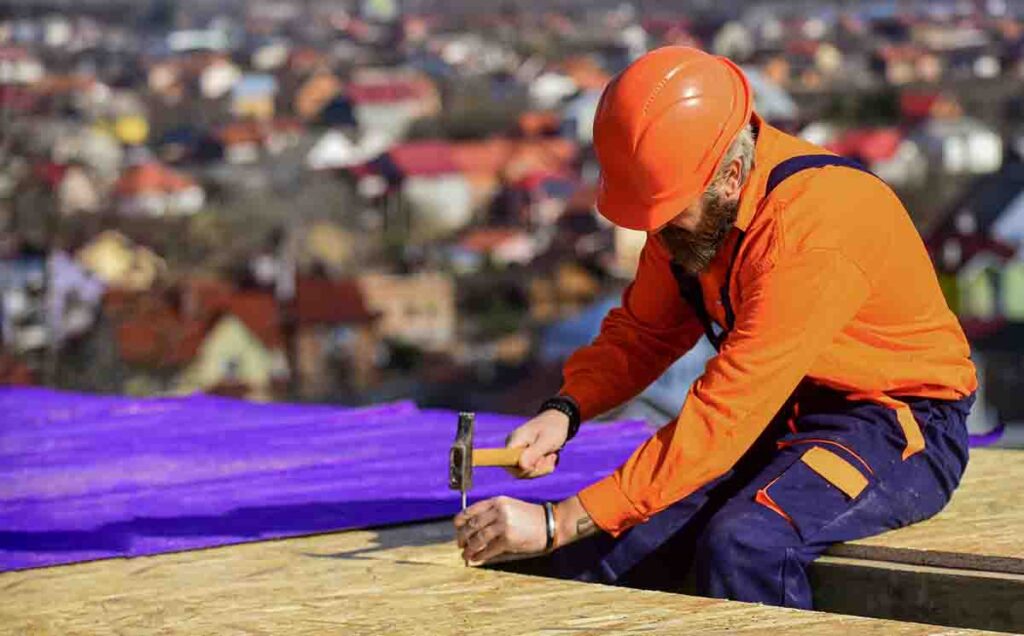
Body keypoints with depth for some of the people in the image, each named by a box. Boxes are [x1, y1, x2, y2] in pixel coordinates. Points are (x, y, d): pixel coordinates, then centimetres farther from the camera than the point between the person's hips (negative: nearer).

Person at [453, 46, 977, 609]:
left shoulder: (808, 229, -30)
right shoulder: (692, 204, -5)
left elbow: (723, 417, -32)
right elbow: (644, 330, 10)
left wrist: (558, 522, -33)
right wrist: (564, 411, -11)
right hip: (779, 414, 7)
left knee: (742, 546, -35)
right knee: (591, 543, -13)